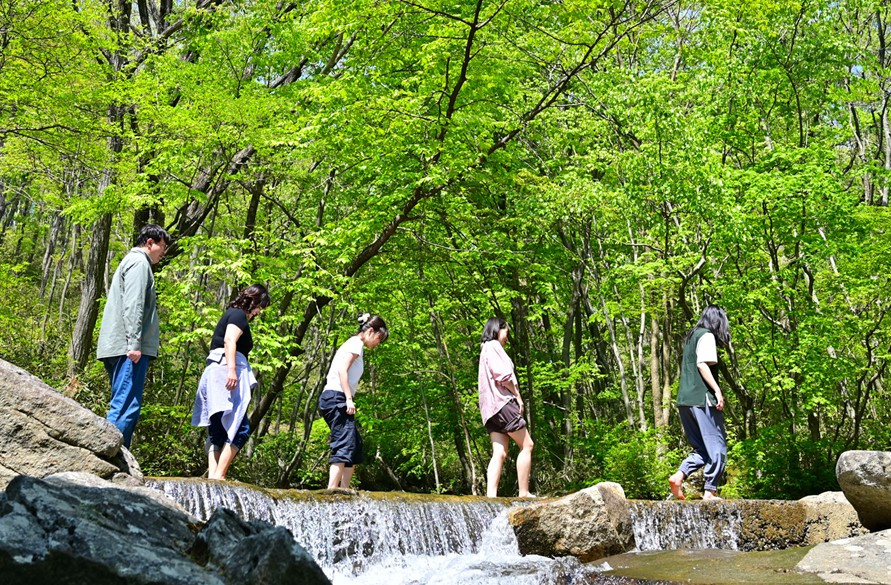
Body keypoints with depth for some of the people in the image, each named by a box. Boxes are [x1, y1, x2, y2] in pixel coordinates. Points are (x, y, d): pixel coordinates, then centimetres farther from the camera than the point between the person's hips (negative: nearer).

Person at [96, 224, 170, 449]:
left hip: (117, 348, 11)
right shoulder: (139, 262, -4)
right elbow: (133, 305, -16)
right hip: (127, 347, -11)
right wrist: (134, 343, -22)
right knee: (126, 406, -14)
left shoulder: (130, 262, 27)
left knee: (123, 405, 10)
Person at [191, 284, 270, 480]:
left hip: (214, 372, 10)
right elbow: (229, 341, -16)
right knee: (240, 428, -15)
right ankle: (219, 475, -21)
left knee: (218, 431, 5)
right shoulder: (239, 314, 0)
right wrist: (232, 369, -26)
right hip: (226, 371, -10)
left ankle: (212, 475, -3)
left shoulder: (230, 314, 29)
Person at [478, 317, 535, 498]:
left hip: (491, 408, 9)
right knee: (526, 445, -5)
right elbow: (502, 374, -14)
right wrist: (518, 395, -6)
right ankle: (524, 493, -7)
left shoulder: (486, 349, 29)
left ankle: (491, 495, -14)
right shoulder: (493, 346, -1)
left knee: (499, 453, -2)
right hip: (502, 401, -9)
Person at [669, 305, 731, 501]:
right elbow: (702, 365, -16)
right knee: (717, 447, -1)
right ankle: (710, 492, -2)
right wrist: (717, 390, -18)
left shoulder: (691, 336, 21)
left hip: (685, 399, 8)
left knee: (702, 448, 13)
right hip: (702, 398, -8)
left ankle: (679, 476, -4)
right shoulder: (707, 336, -4)